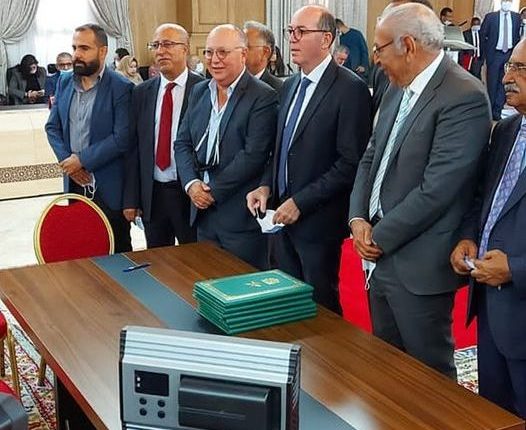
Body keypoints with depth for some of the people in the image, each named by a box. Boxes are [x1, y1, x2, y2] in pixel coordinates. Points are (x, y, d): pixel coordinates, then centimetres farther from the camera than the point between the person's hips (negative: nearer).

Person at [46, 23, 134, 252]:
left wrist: (81, 159, -15)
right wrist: (66, 159, -5)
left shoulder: (120, 87, -10)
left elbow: (122, 137, -16)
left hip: (108, 187, -5)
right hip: (74, 182, 5)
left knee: (117, 250, 5)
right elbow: (52, 127, 12)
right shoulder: (64, 82, 9)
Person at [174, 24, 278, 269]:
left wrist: (214, 191, -14)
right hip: (203, 210, 6)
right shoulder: (199, 91, 12)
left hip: (241, 216, -6)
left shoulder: (263, 97, -10)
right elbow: (182, 143, 11)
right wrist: (191, 183, -6)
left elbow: (253, 155, -18)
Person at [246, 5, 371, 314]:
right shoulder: (291, 85, 11)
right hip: (283, 215, 7)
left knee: (319, 305, 8)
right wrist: (267, 185, 1)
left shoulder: (351, 89, -14)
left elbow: (351, 162, -18)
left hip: (318, 219, -7)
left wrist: (300, 202, -19)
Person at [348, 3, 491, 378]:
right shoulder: (398, 89, 9)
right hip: (381, 255, 8)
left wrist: (380, 237, -13)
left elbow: (435, 190, -22)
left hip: (417, 265, -8)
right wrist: (359, 218, -2)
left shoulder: (464, 97, -19)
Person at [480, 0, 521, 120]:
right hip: (494, 54, -2)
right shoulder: (491, 16, -3)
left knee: (503, 83, 5)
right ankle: (489, 110, 15)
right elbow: (483, 35, 0)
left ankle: (497, 112, 13)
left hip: (510, 54, 2)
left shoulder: (517, 17, 5)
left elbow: (518, 36, 9)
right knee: (492, 83, 4)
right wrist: (484, 54, -1)